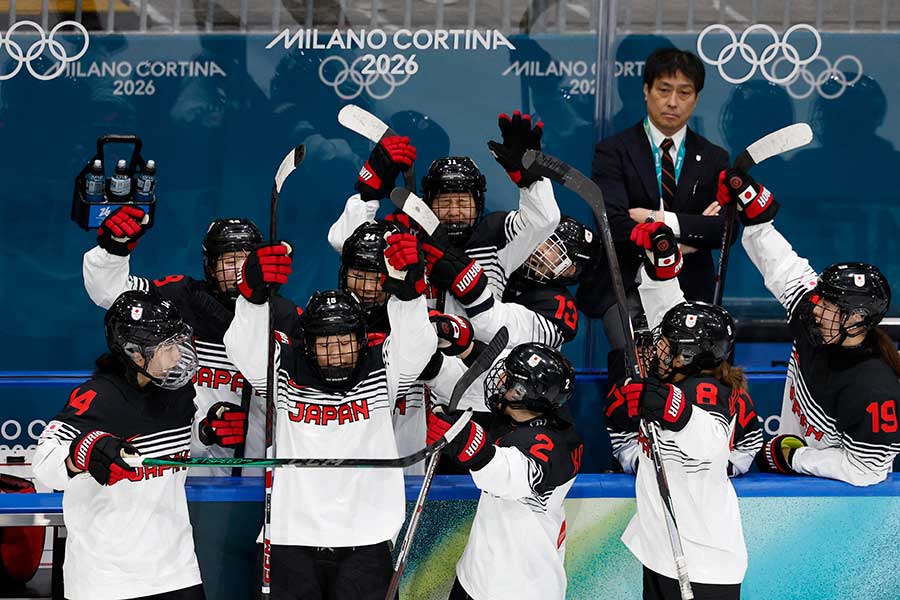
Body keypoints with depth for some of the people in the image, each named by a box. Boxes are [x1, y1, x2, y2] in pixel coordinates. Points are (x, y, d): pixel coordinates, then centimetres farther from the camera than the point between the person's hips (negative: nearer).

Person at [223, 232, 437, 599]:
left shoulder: (381, 372, 1)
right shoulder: (284, 373, -1)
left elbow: (416, 346, -17)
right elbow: (246, 349, -18)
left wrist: (407, 289, -35)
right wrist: (254, 293, -37)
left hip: (365, 544, 1)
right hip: (292, 540, 0)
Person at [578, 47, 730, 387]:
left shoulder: (714, 159, 14)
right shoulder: (614, 151, 5)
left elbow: (725, 229, -1)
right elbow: (613, 224, -9)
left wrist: (662, 219, -11)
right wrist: (679, 241, -8)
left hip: (688, 287, 2)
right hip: (625, 285, -2)